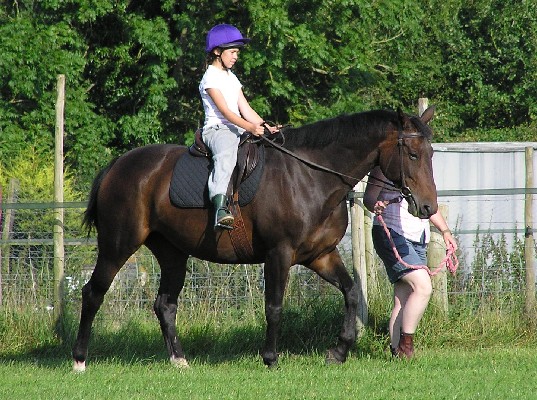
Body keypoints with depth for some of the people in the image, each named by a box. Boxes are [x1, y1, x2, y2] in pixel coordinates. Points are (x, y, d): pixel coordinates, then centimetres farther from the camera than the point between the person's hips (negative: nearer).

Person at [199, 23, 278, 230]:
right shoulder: (211, 78, -5)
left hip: (237, 129, 10)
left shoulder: (231, 78, 23)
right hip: (216, 129, -10)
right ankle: (220, 208, -56)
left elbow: (245, 110, 19)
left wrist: (267, 127, 6)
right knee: (226, 154, -39)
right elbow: (225, 111, -16)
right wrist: (250, 127, -27)